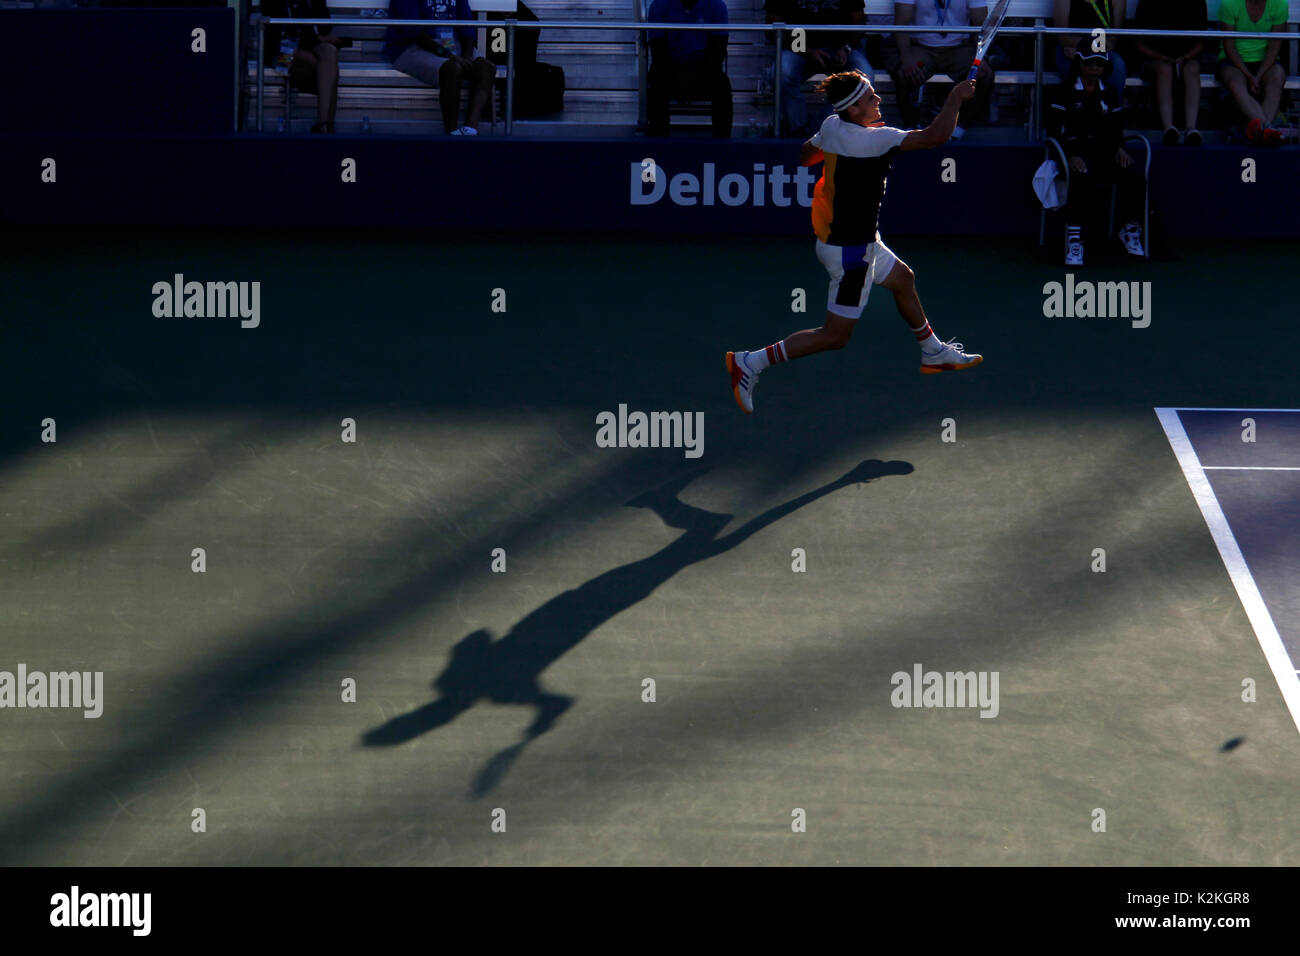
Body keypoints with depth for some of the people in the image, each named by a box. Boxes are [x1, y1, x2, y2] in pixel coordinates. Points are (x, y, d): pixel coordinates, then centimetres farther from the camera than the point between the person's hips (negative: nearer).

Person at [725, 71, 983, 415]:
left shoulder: (832, 126, -5)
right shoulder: (872, 140, -28)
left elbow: (804, 157, 16)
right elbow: (935, 136, -31)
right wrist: (956, 99, -16)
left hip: (834, 235, 10)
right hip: (851, 251, -10)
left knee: (902, 279, 29)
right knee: (836, 335, -1)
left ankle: (933, 353, 48)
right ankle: (750, 363, -1)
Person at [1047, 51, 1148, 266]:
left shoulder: (1110, 92, 16)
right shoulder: (1066, 92, 1)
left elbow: (1116, 127, 21)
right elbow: (1053, 130, -4)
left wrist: (1119, 148, -1)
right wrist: (1070, 156, -19)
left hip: (1105, 149, 4)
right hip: (1076, 149, -4)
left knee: (1135, 177, -24)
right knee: (1081, 179, -39)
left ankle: (1131, 230, -5)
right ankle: (1073, 240, -34)